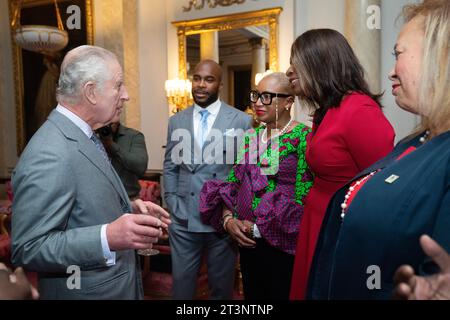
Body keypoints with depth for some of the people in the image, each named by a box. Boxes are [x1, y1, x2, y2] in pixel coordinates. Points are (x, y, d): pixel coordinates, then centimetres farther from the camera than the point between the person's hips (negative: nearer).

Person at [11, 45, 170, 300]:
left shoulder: (84, 137, 4)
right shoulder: (49, 155, -25)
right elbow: (28, 248, -25)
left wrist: (129, 210, -1)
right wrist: (108, 237, -35)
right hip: (89, 291, -8)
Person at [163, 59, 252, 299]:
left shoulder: (241, 120, -1)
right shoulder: (177, 121, 9)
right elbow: (170, 167, 11)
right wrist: (174, 206, 2)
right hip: (183, 220, 2)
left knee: (221, 287, 14)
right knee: (181, 285, 12)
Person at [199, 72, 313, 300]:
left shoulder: (303, 137, -11)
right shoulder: (250, 137, 8)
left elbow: (303, 197, -16)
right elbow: (232, 183, 11)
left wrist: (259, 227, -12)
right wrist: (228, 219, -6)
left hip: (282, 244, -5)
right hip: (247, 241, 6)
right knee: (251, 294, 19)